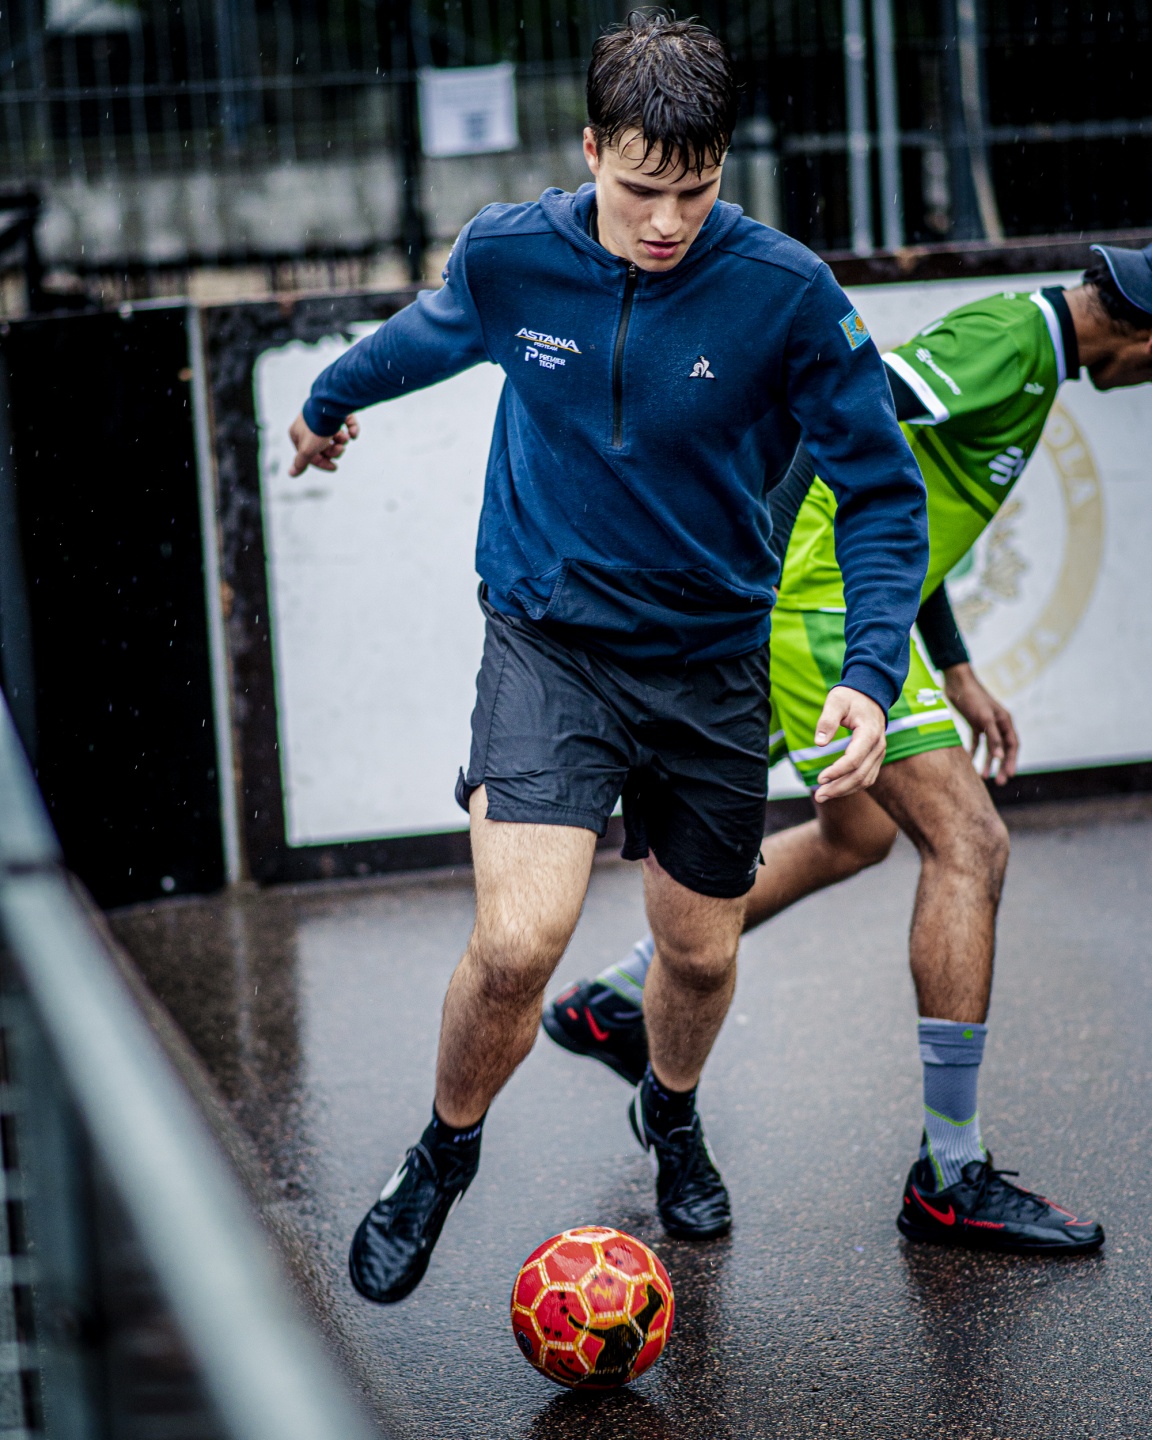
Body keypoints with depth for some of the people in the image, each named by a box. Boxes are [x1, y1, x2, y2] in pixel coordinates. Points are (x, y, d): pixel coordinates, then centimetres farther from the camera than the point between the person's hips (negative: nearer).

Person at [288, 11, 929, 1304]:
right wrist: (331, 402, 35)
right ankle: (441, 1159, 12)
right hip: (547, 639, -1)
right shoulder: (508, 256, -9)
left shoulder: (786, 292, -14)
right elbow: (427, 335, 16)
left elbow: (880, 493, -7)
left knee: (700, 953, 12)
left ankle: (671, 1118, 48)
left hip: (711, 660, 1)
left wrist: (871, 672, -21)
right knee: (517, 940, -19)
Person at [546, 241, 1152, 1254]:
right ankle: (951, 1179, -8)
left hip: (819, 603, 11)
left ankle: (616, 1001, 38)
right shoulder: (1009, 341, -14)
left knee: (860, 834, 27)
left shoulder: (1017, 340, 19)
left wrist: (958, 675, 25)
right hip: (822, 607, -11)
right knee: (968, 845, -12)